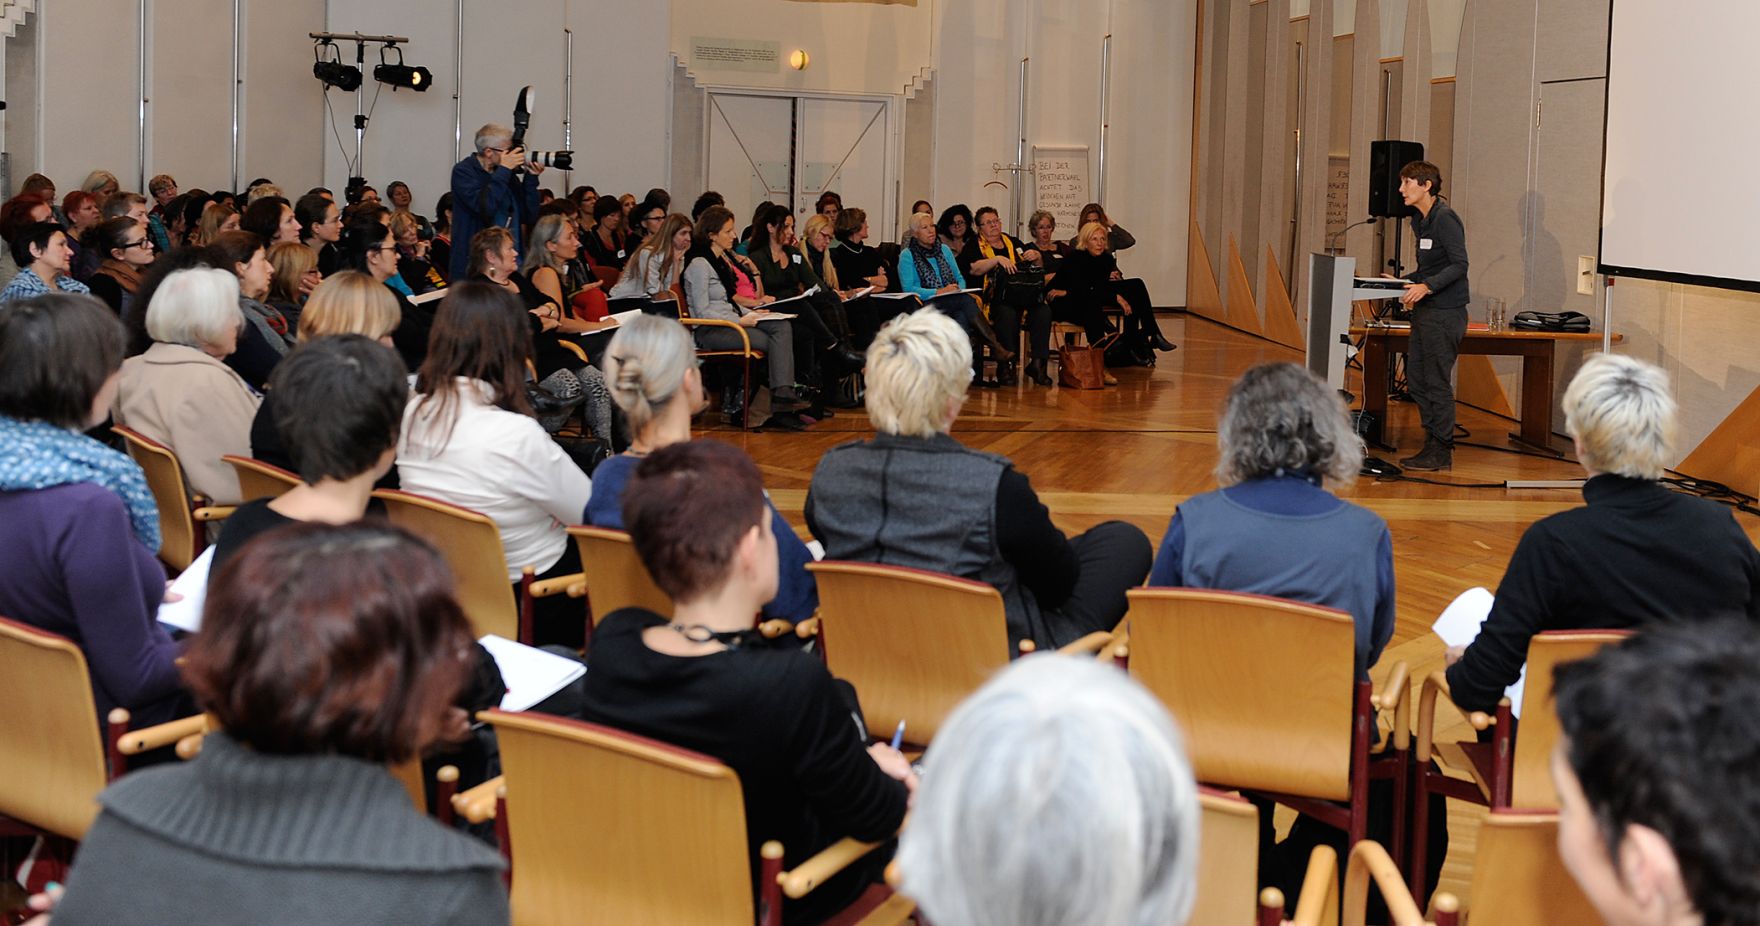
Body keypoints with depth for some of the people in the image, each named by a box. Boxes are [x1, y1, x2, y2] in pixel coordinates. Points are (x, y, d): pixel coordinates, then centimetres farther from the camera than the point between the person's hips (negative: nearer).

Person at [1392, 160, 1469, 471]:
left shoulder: (1445, 219, -14)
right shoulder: (1420, 222, 15)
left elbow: (1459, 265, -20)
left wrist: (1427, 286, -28)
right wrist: (1405, 282, 11)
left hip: (1444, 313, -10)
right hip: (1425, 312, 10)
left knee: (1437, 382, -5)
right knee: (1416, 380, 12)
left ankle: (1441, 451, 2)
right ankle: (1433, 442, 20)